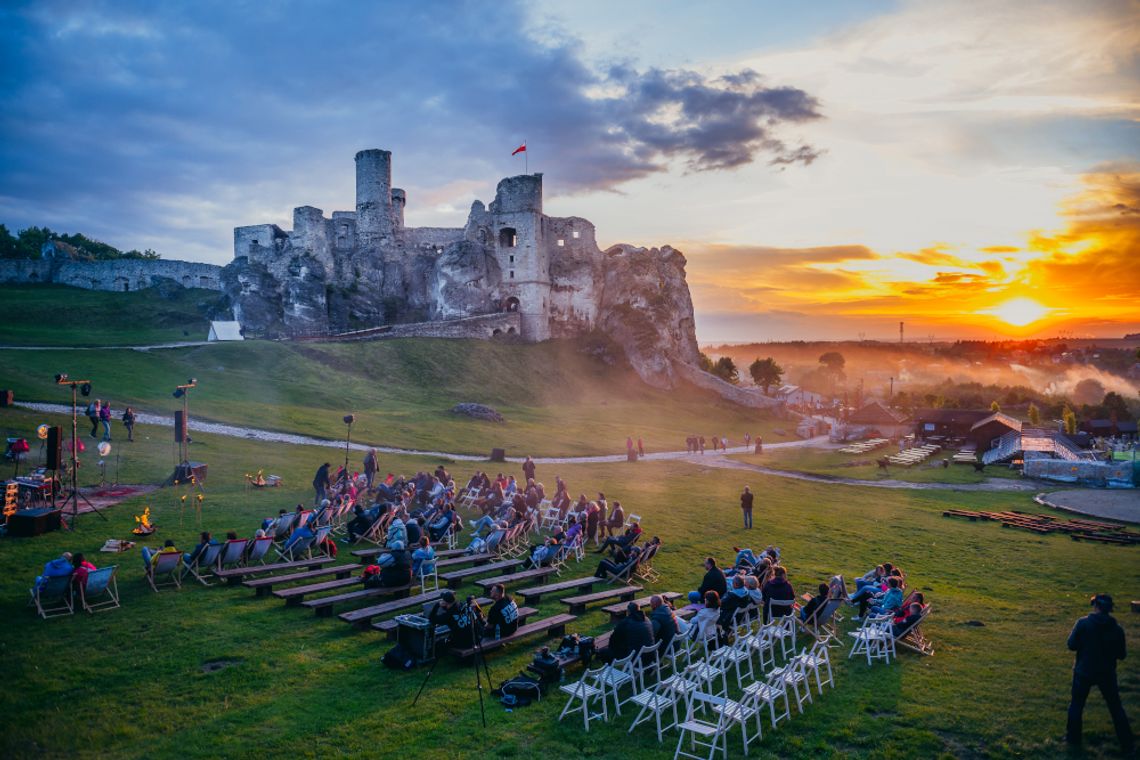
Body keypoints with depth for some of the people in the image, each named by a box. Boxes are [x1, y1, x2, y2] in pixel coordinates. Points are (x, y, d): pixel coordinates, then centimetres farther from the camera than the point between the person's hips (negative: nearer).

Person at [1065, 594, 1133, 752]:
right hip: (1107, 674, 2)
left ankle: (1073, 738, 21)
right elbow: (1121, 654, -2)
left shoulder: (1083, 623, -15)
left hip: (1084, 672, -2)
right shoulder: (1117, 628, -9)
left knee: (1076, 705, 14)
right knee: (1116, 708, 16)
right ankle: (1127, 743, 22)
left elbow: (1071, 645, -12)